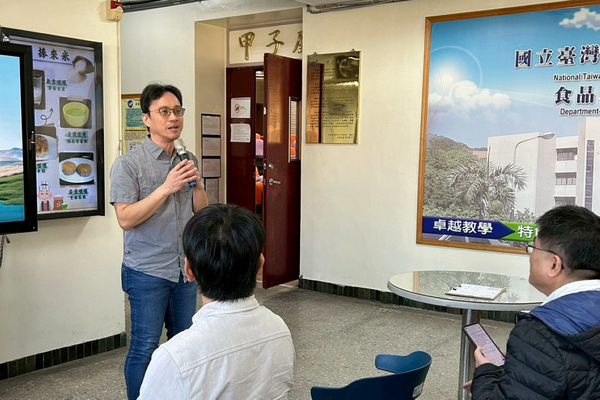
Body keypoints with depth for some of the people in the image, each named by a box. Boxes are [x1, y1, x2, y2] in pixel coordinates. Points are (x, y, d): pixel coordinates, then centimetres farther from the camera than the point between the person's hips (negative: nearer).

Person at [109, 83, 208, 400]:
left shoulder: (189, 160, 7)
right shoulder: (128, 164, -10)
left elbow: (202, 212, 8)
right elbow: (126, 219, -17)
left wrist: (197, 183, -12)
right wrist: (167, 188, -22)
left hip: (185, 269, 5)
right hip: (147, 272, -5)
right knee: (145, 346, 2)